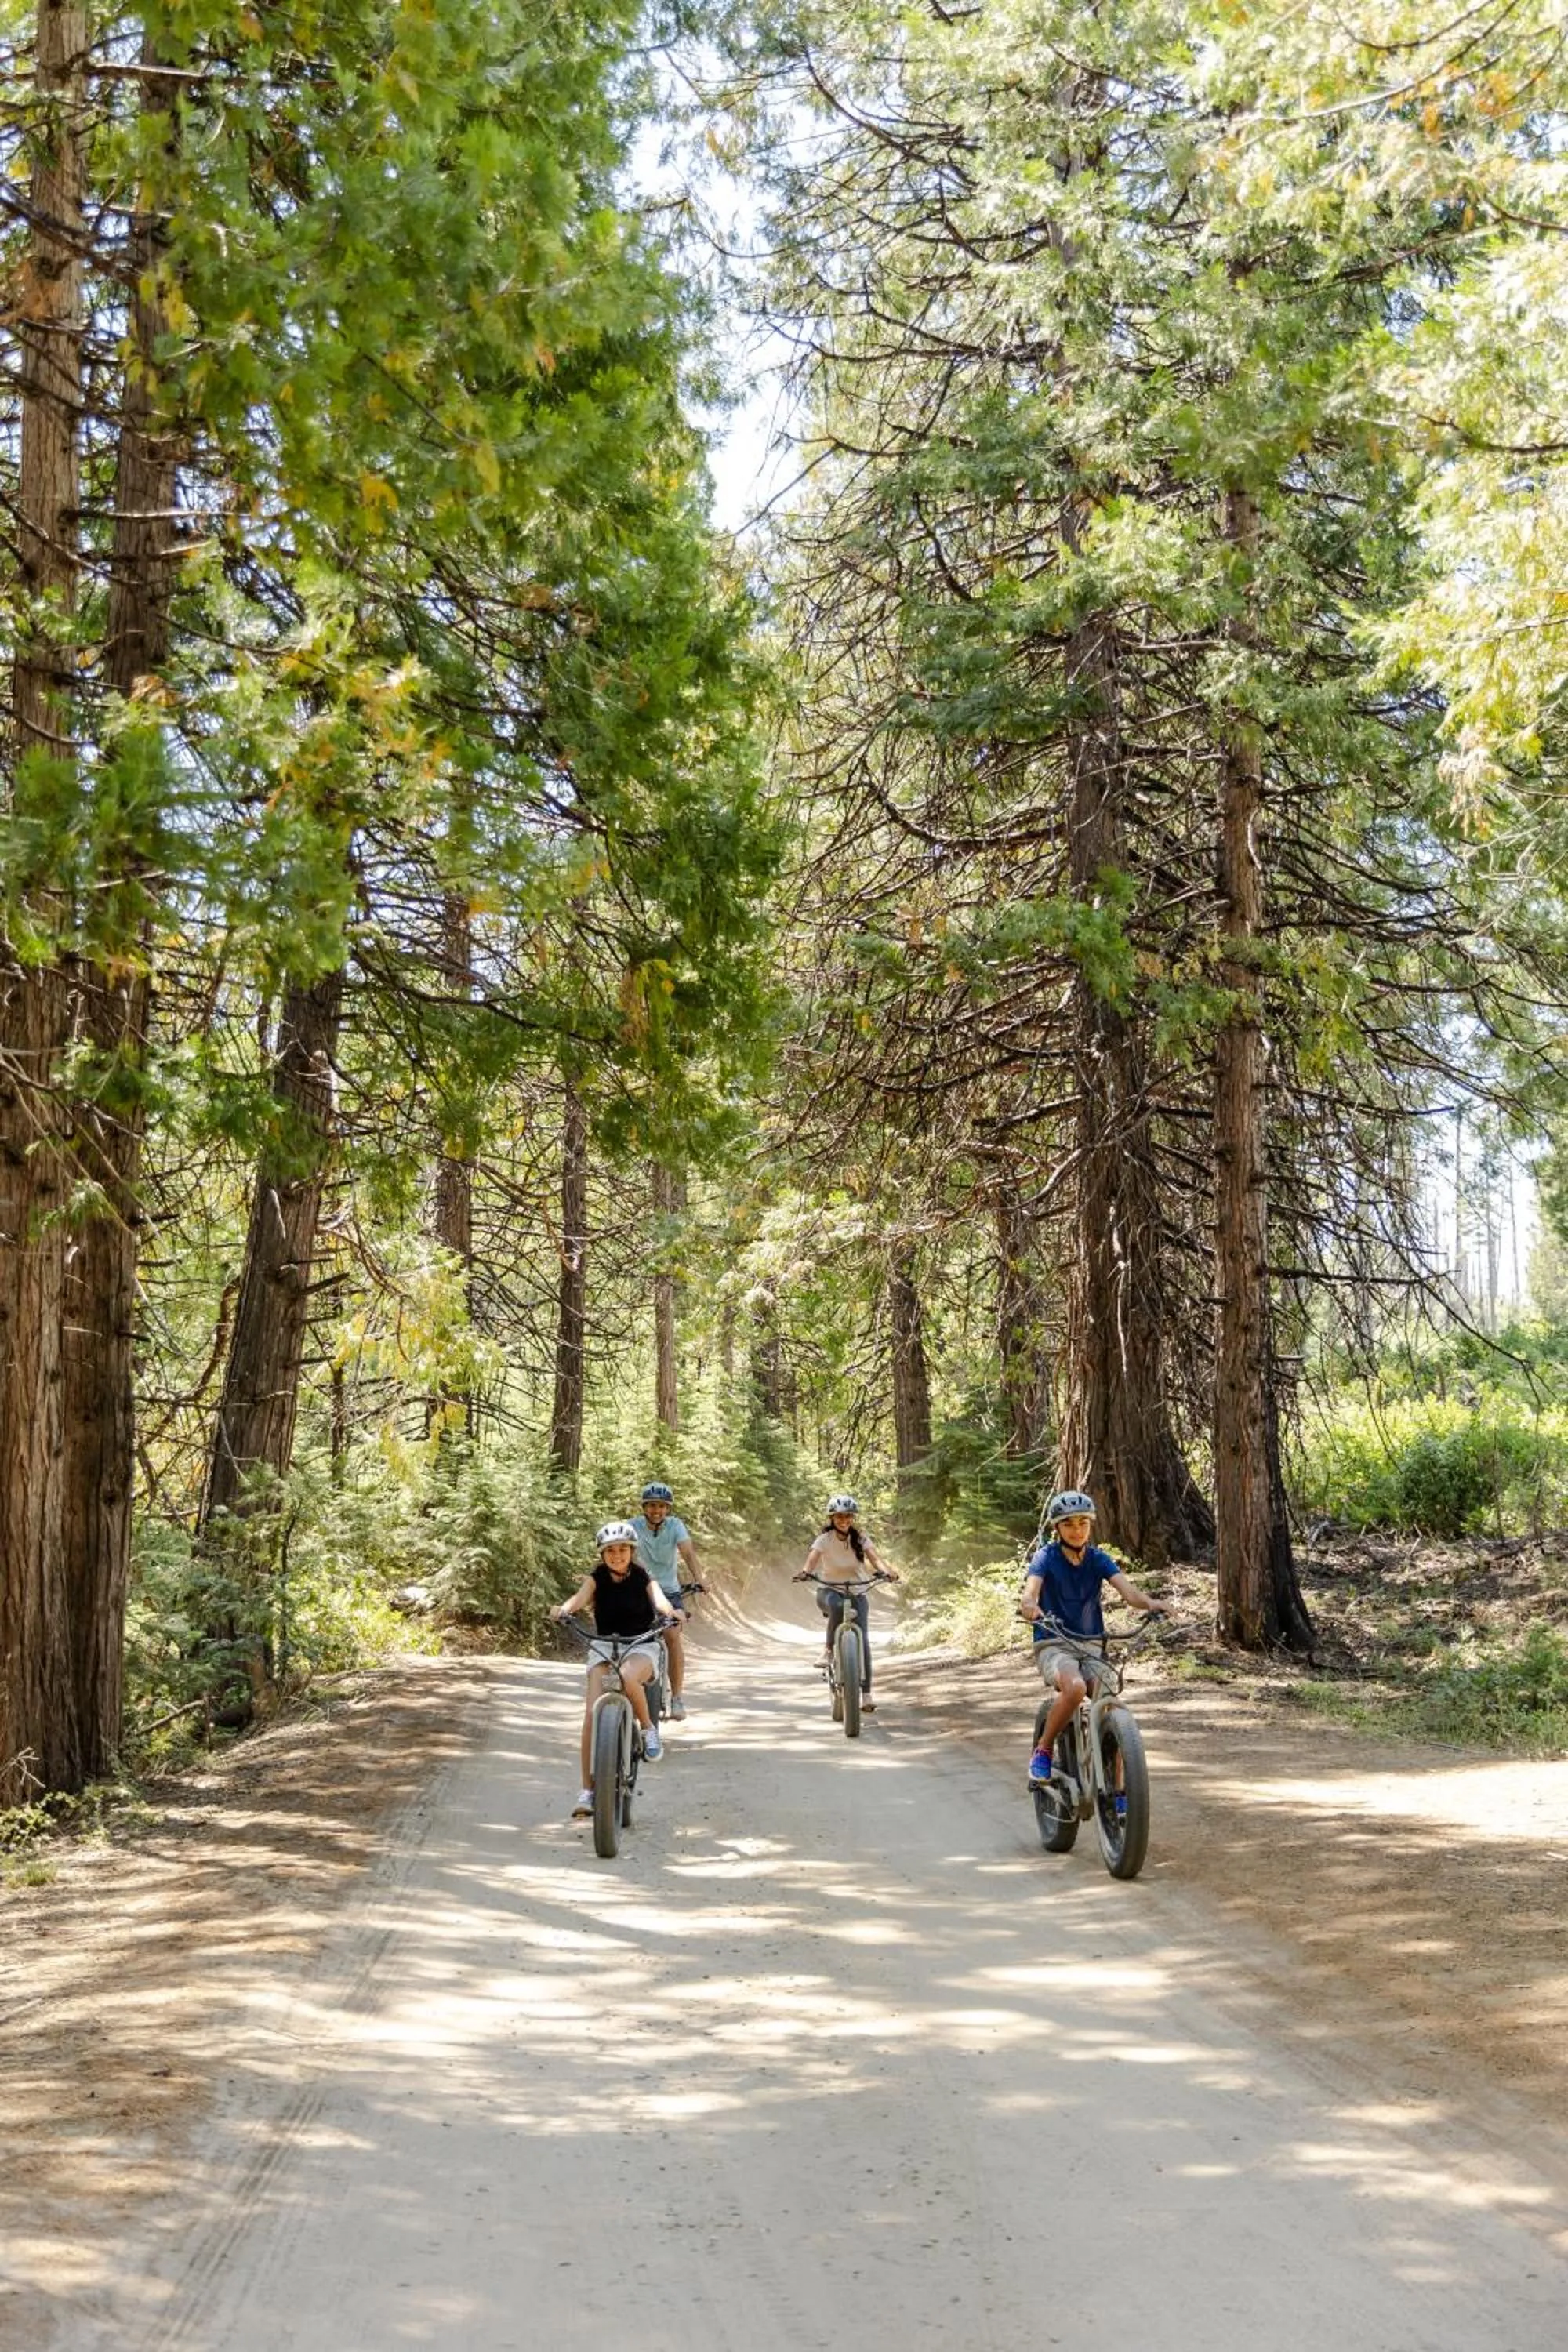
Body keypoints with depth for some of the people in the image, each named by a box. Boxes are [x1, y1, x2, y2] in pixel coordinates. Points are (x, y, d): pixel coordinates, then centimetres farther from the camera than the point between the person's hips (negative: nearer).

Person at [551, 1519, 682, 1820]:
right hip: (603, 1648, 2)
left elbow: (660, 1601, -19)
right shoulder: (597, 1578, 0)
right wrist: (562, 1610, -41)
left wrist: (671, 1613, -42)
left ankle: (648, 1728, -11)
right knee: (592, 1713, -15)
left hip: (641, 1648, -2)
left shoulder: (642, 1578, -2)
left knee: (627, 1676, -38)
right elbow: (580, 1597, -19)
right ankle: (588, 1790, -11)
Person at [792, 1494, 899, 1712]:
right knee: (837, 1605, -40)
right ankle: (829, 1649, -19)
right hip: (829, 1591, -1)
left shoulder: (861, 1539, -3)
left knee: (862, 1640, -16)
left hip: (857, 1593, 2)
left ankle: (866, 1694, -16)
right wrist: (805, 1572, -47)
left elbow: (875, 1557, -19)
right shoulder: (825, 1539, -7)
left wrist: (886, 1571, -41)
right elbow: (813, 1559, -24)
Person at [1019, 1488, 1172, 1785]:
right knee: (1075, 1687, -35)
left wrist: (1150, 1603, -35)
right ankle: (1043, 1752, -14)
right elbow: (1031, 1587, -23)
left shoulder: (1098, 1559, 5)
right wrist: (1029, 1603, -49)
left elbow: (1127, 1589, -12)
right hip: (1053, 1645, -3)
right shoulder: (1046, 1557, -4)